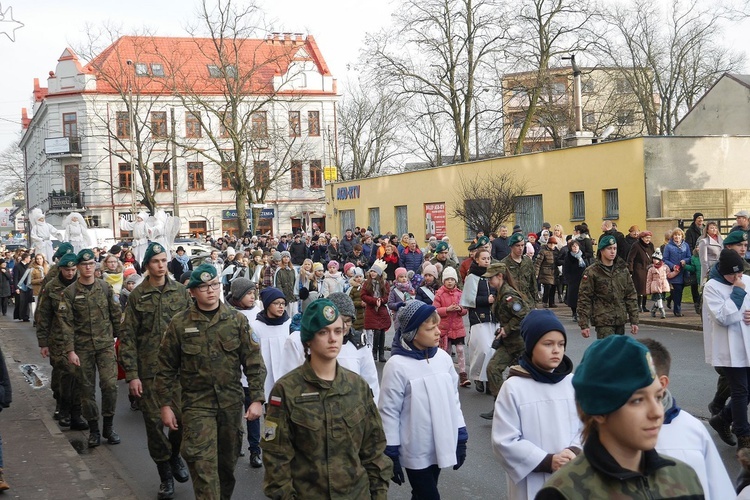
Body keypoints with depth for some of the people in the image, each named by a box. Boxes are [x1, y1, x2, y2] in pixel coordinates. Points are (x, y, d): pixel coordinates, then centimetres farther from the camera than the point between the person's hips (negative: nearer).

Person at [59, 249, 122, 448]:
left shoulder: (105, 287, 3)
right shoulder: (70, 292, -4)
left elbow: (116, 314, 8)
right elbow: (66, 323, -6)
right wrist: (70, 350, -11)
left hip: (106, 344, 1)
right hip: (83, 347, -1)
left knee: (110, 384, -8)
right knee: (87, 389, 5)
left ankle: (108, 426, 9)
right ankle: (93, 429, 19)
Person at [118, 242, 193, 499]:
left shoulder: (180, 291, 4)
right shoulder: (137, 296, 0)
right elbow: (127, 337, -1)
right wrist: (131, 375, -6)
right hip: (148, 370, -1)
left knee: (181, 418, 1)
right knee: (154, 422, 2)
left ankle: (174, 455, 32)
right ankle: (166, 475, 18)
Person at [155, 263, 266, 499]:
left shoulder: (237, 320, -1)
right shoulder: (179, 324, -4)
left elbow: (253, 362, -1)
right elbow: (166, 368, 2)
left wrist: (257, 399, -7)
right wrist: (166, 405, 1)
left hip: (231, 401, 2)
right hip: (196, 403, -2)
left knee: (228, 460, 15)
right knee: (203, 464, -10)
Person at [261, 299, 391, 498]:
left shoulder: (359, 386, 0)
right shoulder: (286, 389, -11)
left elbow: (373, 446, 5)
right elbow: (277, 455, -9)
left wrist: (379, 491, 2)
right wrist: (283, 495, -11)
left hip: (358, 491, 3)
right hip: (306, 494, -3)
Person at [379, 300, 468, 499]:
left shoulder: (443, 357, 0)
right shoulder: (397, 365, -17)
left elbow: (453, 400, 9)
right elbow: (389, 411, -12)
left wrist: (461, 439, 10)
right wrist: (391, 454, -9)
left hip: (440, 447, 5)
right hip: (415, 451, -5)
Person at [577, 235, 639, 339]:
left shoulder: (623, 270, 10)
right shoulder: (592, 272, -5)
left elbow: (631, 295, 13)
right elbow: (584, 298, -5)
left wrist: (634, 321, 8)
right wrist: (584, 325, -9)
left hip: (620, 321, 5)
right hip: (603, 322, -5)